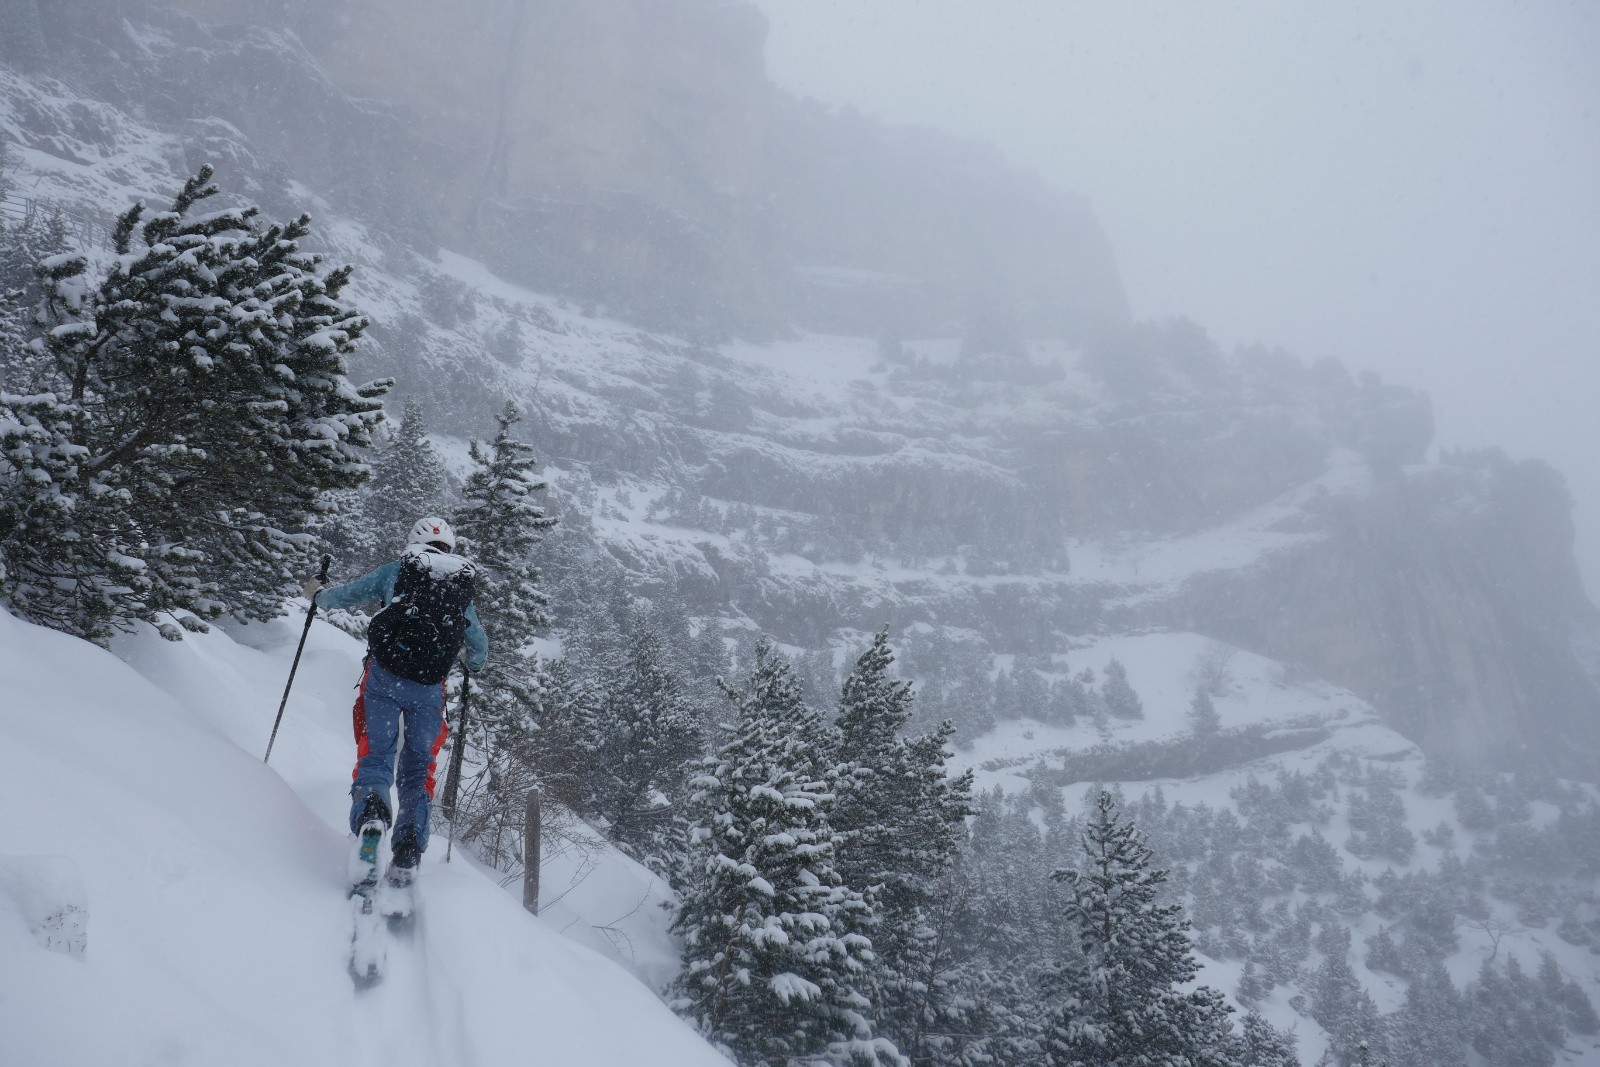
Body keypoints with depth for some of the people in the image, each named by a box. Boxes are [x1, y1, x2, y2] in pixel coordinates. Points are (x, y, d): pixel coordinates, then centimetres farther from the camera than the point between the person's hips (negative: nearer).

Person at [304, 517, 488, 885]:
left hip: (384, 677, -1)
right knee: (420, 769, 8)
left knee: (375, 754, 0)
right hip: (429, 689, 1)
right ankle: (407, 854, -7)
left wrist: (318, 594, 42)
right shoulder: (464, 588, 17)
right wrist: (474, 663, 51)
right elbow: (479, 648, 28)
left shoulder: (396, 571, 10)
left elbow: (346, 595, 19)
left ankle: (370, 810, -31)